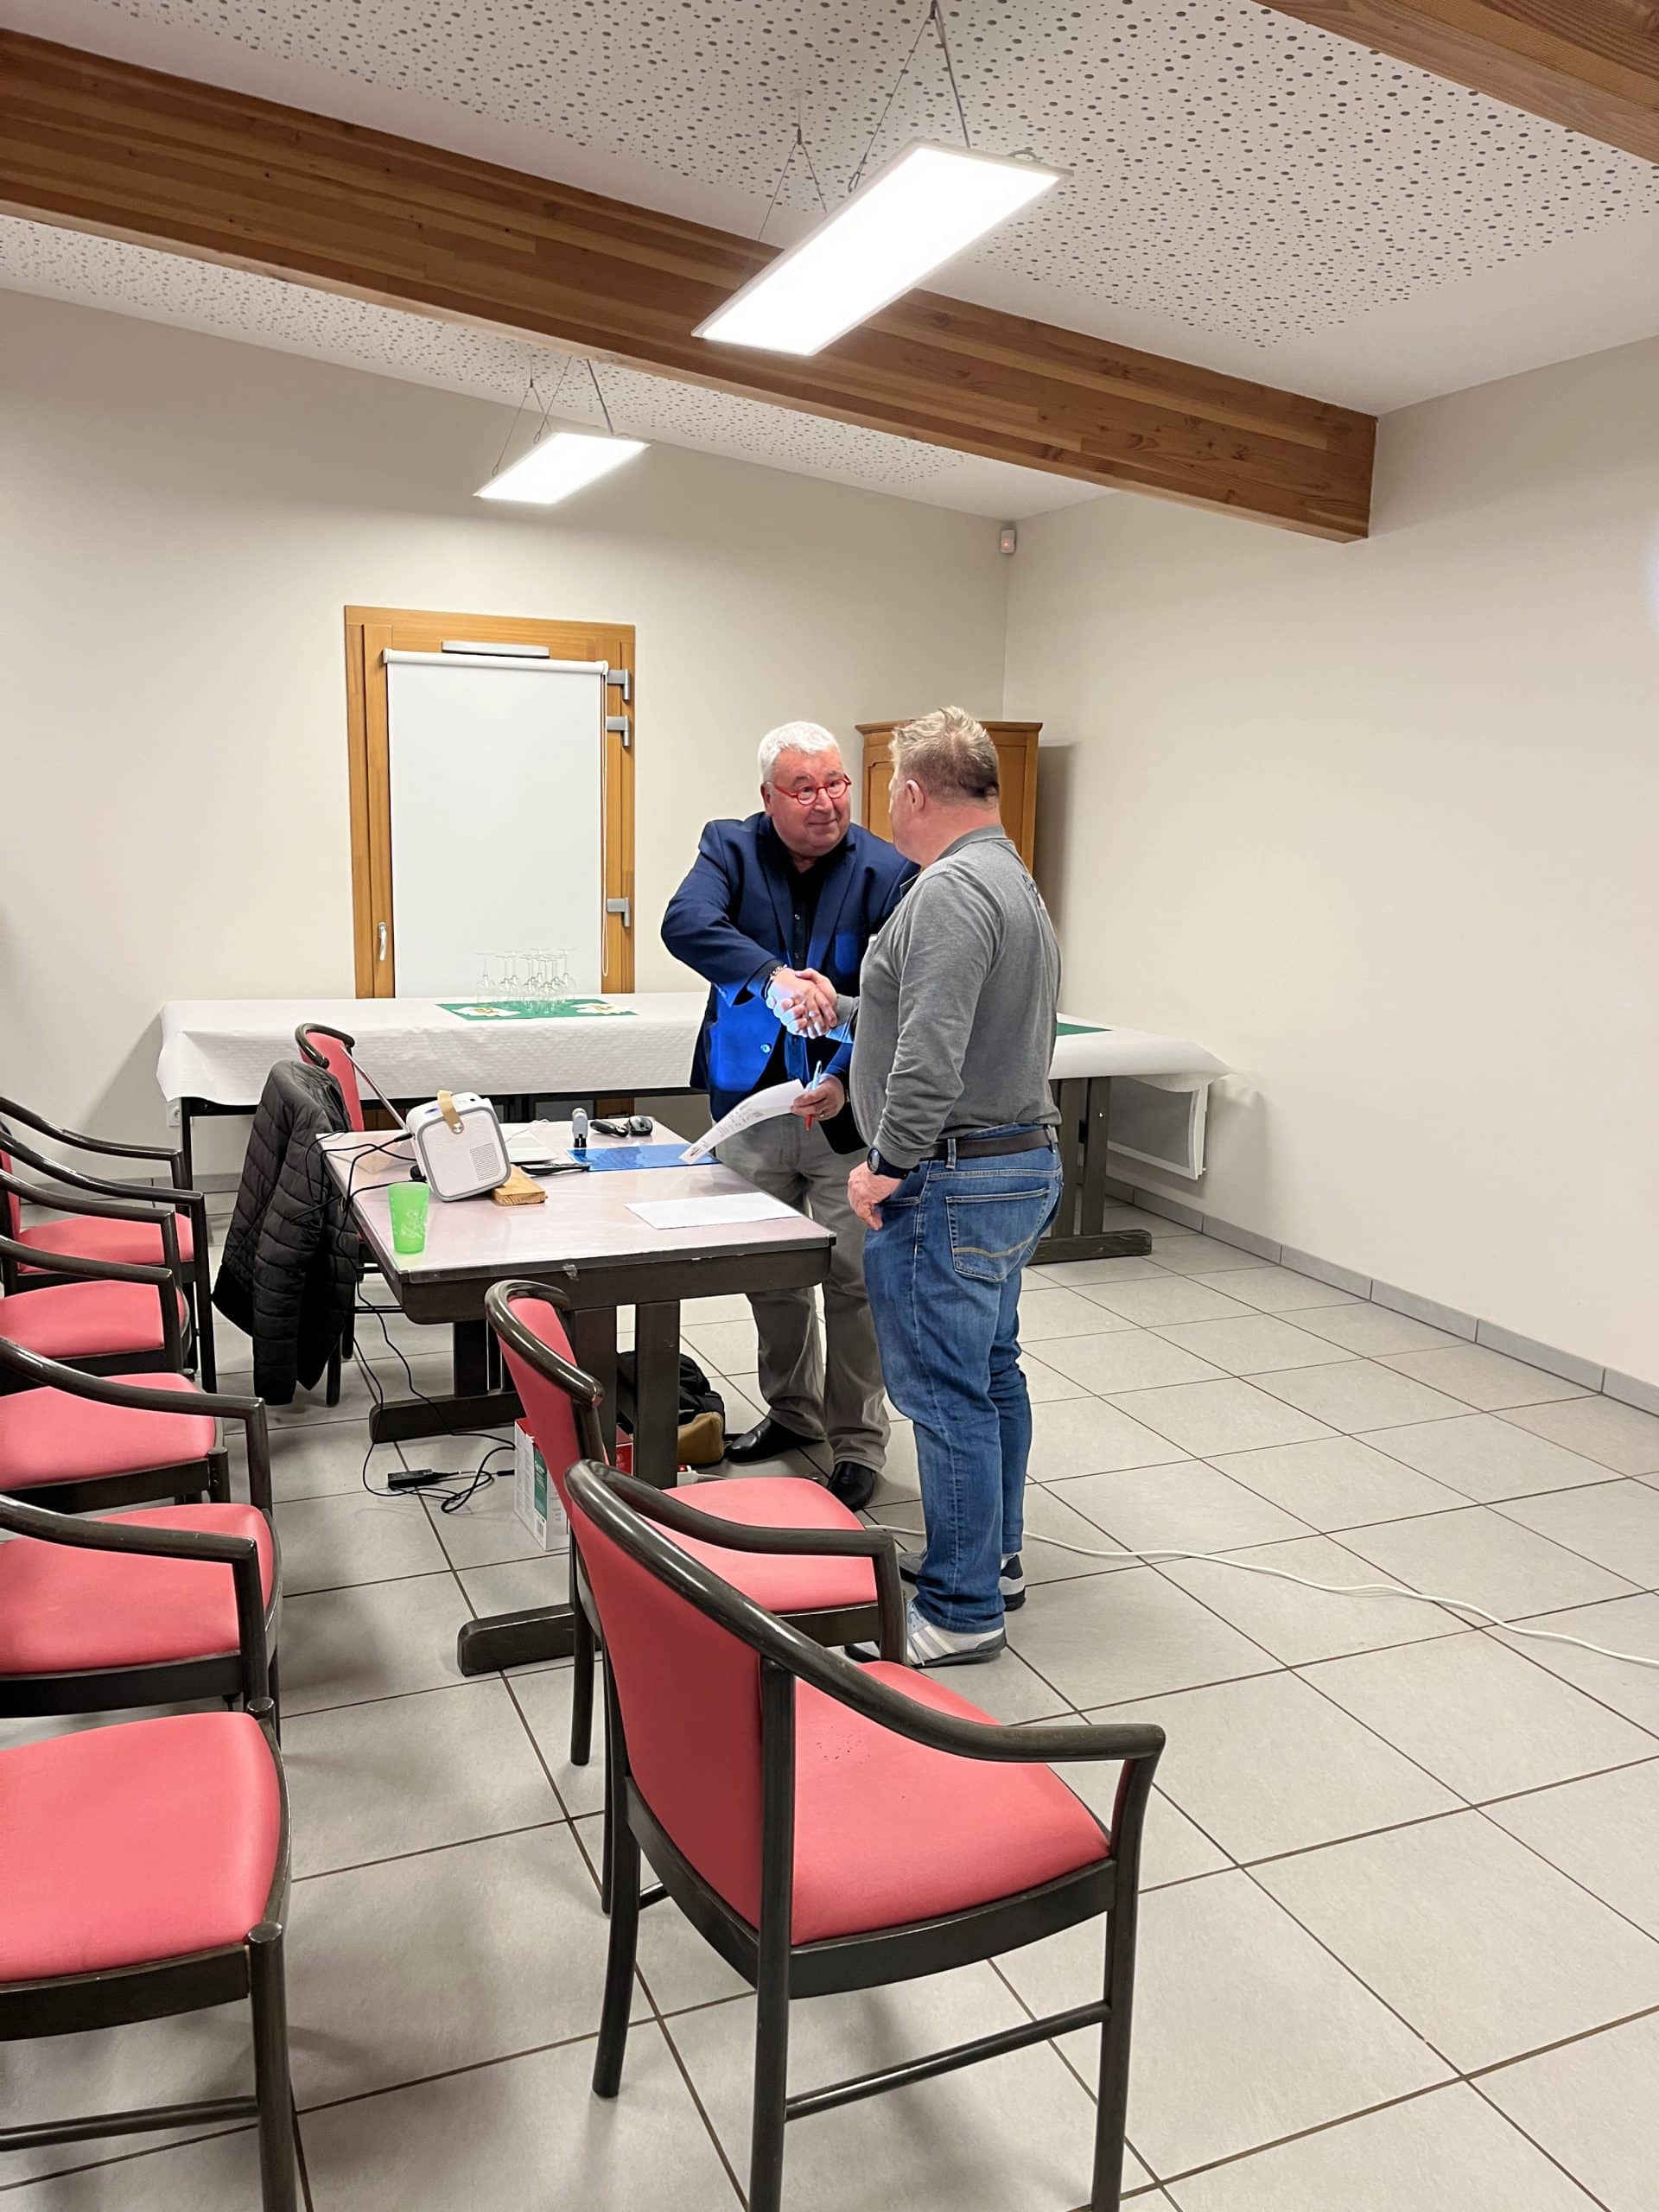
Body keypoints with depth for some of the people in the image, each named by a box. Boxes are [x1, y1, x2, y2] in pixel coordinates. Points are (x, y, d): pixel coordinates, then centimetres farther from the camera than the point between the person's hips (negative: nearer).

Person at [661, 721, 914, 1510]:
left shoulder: (887, 874, -8)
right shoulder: (732, 849, -2)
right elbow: (685, 922, -23)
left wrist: (846, 1079, -28)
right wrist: (773, 976, -38)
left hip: (847, 1113, -3)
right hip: (753, 1106, 3)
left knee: (854, 1282, 3)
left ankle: (857, 1442, 20)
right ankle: (792, 1411, 38)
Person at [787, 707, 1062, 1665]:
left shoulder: (951, 889, -19)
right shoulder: (1017, 881, 15)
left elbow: (932, 1055, -27)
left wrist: (888, 1164, -18)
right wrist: (845, 1008, 25)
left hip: (954, 1181, -11)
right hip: (1025, 1164, 11)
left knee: (946, 1395, -1)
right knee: (994, 1373, 19)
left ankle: (963, 1611, 10)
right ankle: (991, 1559, 34)